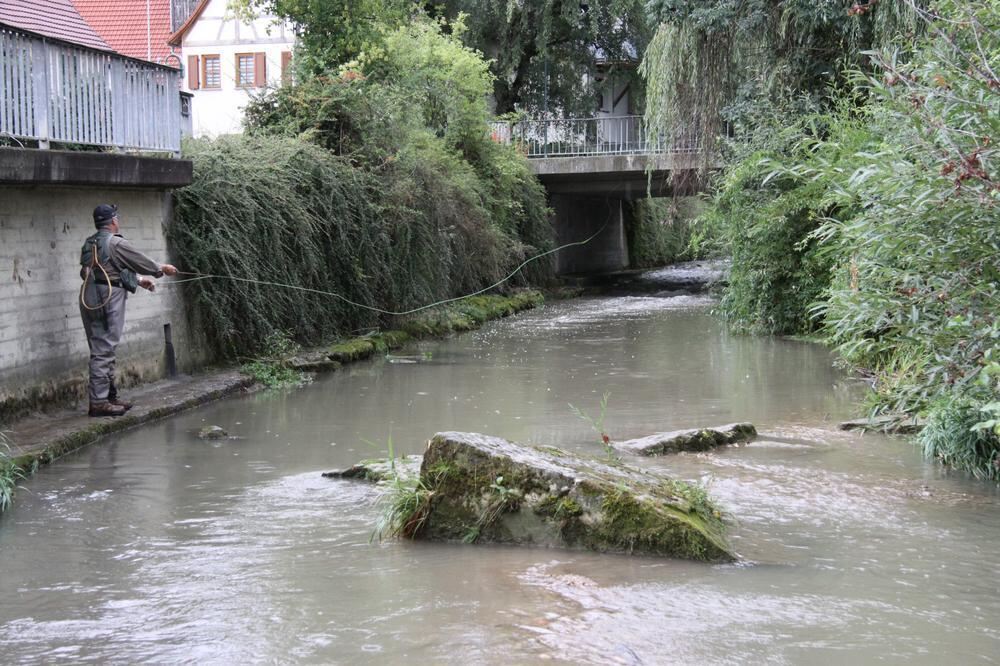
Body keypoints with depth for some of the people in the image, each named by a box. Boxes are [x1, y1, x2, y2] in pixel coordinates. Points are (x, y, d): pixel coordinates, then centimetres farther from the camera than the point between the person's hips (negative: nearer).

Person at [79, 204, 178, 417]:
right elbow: (140, 262, 0)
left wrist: (139, 280, 33)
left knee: (102, 350, 14)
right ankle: (99, 402, -7)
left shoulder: (90, 244, 15)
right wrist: (161, 269, 19)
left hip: (90, 300, 9)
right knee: (104, 350, -7)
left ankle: (110, 396, 21)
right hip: (108, 298, -9)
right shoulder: (116, 243, -10)